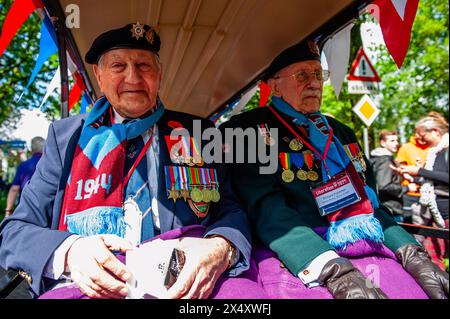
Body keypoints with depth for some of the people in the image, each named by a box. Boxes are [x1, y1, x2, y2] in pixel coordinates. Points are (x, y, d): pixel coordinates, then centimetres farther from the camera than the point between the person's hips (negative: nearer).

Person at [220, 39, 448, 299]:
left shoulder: (340, 132, 21)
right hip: (295, 260, -5)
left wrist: (412, 254, 1)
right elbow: (265, 207, -11)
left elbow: (369, 199, 18)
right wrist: (334, 273, -22)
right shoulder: (246, 131, 0)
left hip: (370, 252, 5)